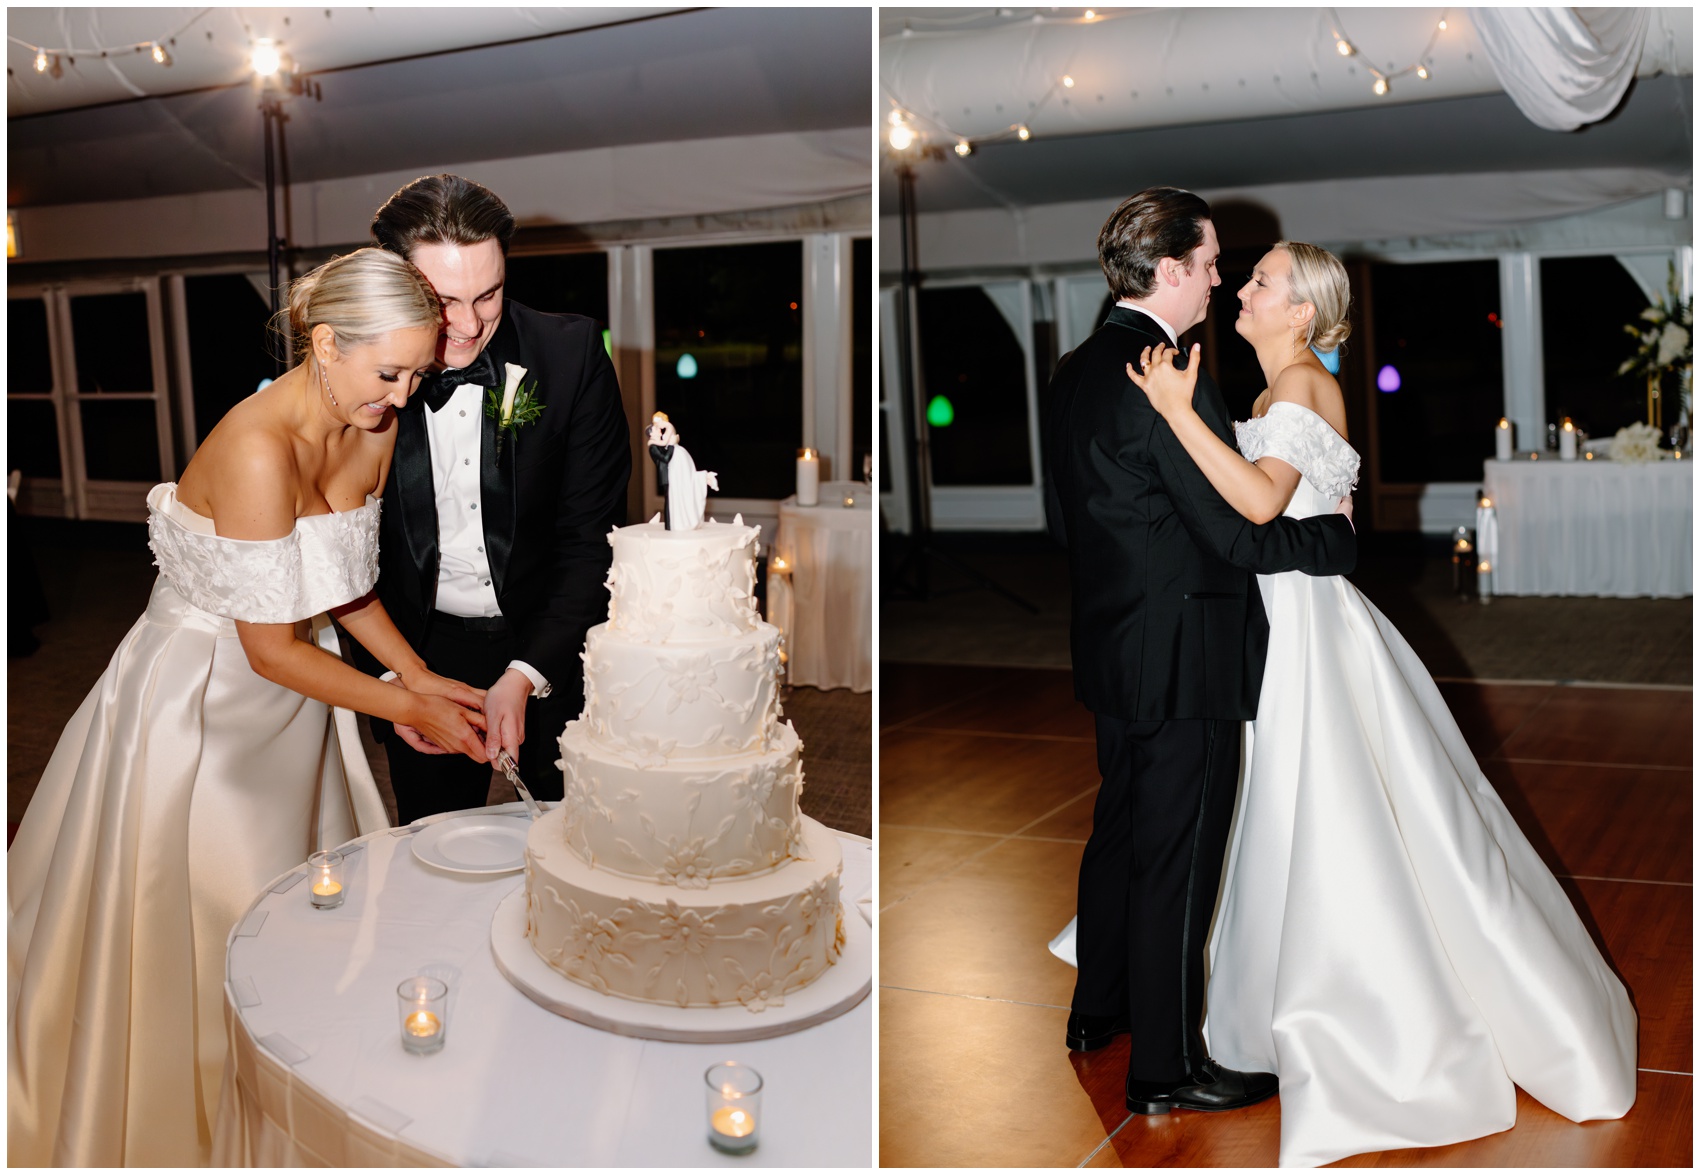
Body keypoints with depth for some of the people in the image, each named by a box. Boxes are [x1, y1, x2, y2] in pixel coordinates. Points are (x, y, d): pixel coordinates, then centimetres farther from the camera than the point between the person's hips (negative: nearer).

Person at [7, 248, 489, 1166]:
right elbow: (271, 648, -24)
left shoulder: (375, 435, -5)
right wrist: (408, 709, -16)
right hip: (196, 700, -7)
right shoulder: (257, 450, -29)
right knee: (196, 932, 5)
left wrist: (423, 678, -2)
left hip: (287, 695, 8)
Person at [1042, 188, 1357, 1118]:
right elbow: (1235, 532, -20)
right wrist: (1337, 532, -6)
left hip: (1110, 649, 9)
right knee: (1178, 862, 2)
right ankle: (1166, 1067, 14)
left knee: (1119, 831, 22)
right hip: (1185, 657, -9)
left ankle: (1098, 1007, 39)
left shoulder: (1074, 373, 7)